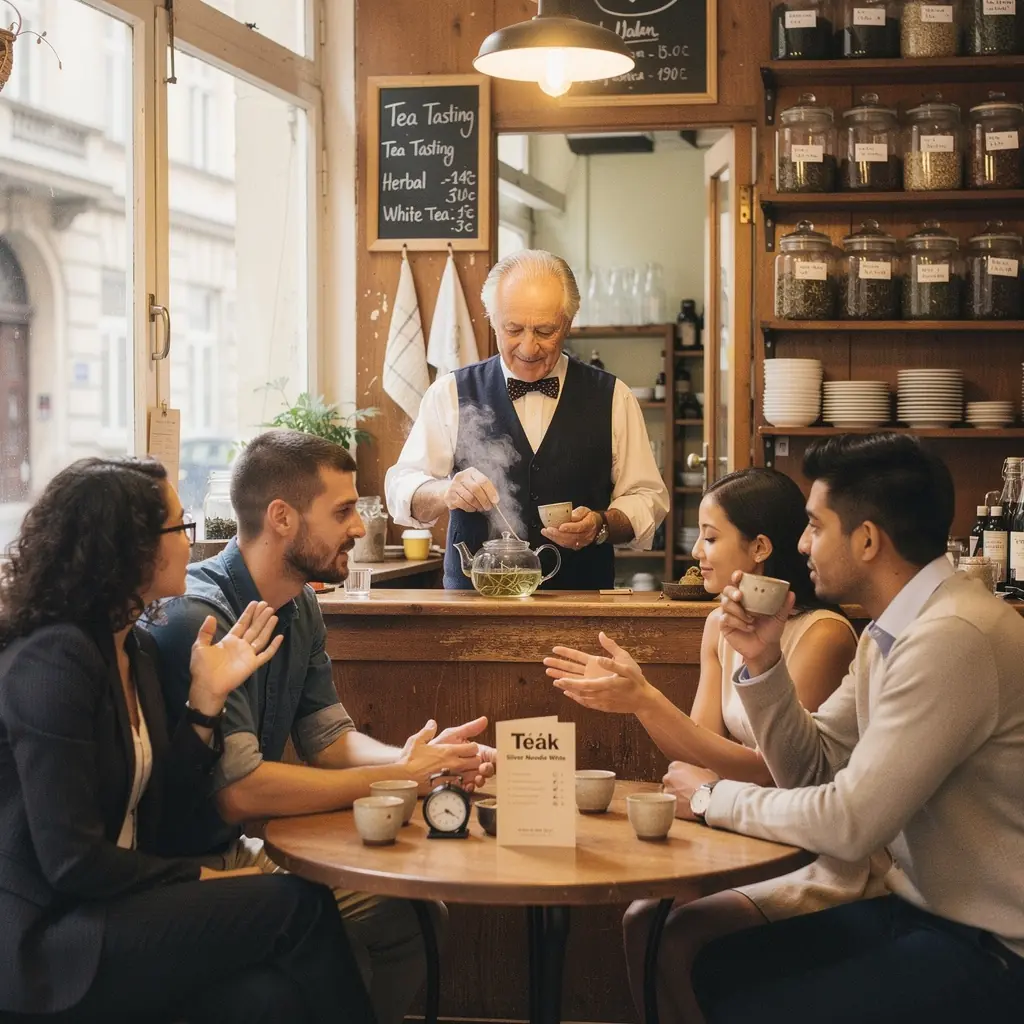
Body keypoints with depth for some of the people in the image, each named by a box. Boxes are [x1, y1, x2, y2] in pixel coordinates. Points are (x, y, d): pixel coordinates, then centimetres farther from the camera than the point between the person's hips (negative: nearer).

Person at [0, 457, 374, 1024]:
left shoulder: (133, 647, 10)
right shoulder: (52, 662, -17)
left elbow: (152, 820, 7)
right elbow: (72, 862, -19)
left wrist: (207, 698, 1)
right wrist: (203, 879, -9)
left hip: (100, 909, 7)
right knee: (299, 906, -15)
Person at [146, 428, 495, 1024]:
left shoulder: (299, 606, 6)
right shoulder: (199, 617, -24)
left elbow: (330, 740, 10)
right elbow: (239, 790, -28)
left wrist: (423, 761, -11)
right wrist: (398, 775, -21)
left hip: (250, 844, 9)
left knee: (418, 915, -1)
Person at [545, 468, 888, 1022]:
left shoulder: (822, 635, -19)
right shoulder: (720, 625, 5)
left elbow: (769, 772, -23)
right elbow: (702, 751, 1)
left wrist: (647, 702, -27)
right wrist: (634, 695, -14)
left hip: (831, 860, -7)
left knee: (681, 939, -20)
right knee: (641, 920, -11)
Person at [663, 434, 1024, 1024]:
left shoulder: (954, 638, -26)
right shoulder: (892, 629, 7)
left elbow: (849, 822, -26)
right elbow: (810, 769, 12)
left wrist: (715, 796, -10)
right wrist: (763, 662, -4)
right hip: (919, 905, 9)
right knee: (717, 969, 7)